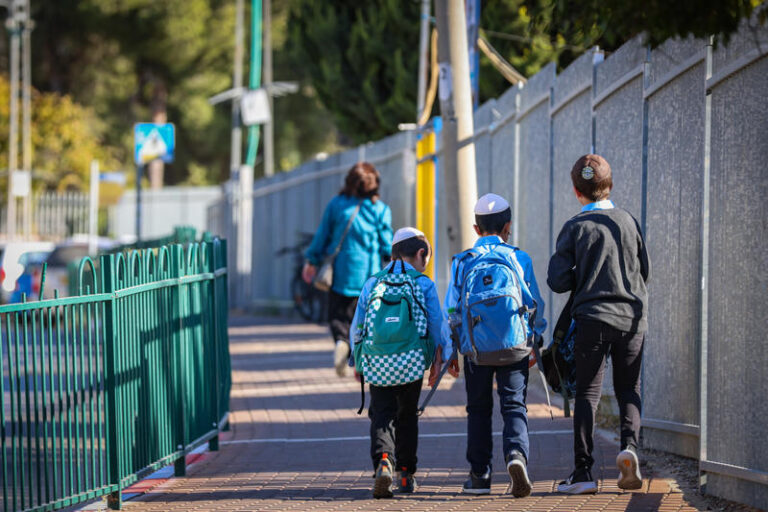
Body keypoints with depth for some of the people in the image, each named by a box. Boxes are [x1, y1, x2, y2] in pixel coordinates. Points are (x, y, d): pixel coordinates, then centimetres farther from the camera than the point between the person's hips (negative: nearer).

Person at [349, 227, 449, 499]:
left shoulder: (372, 284, 11)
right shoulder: (424, 285, 4)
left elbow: (356, 327, 13)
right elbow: (437, 326, 5)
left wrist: (358, 361, 26)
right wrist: (446, 355, 20)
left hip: (376, 364, 1)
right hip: (411, 362, -1)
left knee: (381, 417, 2)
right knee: (407, 416, 16)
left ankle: (383, 462, -25)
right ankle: (406, 474, 21)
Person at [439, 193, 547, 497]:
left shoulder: (463, 262, 1)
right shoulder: (520, 259, 0)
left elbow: (451, 309, 3)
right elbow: (536, 304, 4)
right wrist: (537, 340, 18)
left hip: (476, 350, 1)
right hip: (515, 347, -1)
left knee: (478, 410, 12)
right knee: (514, 406, 2)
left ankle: (479, 475, 13)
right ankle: (516, 454, -24)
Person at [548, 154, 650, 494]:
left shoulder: (575, 228, -6)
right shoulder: (628, 222, 2)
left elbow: (557, 282, -7)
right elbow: (644, 271, 10)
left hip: (593, 318, -2)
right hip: (632, 316, 2)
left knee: (587, 393, 2)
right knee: (629, 389, 13)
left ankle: (583, 472, -3)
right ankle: (629, 445, -12)